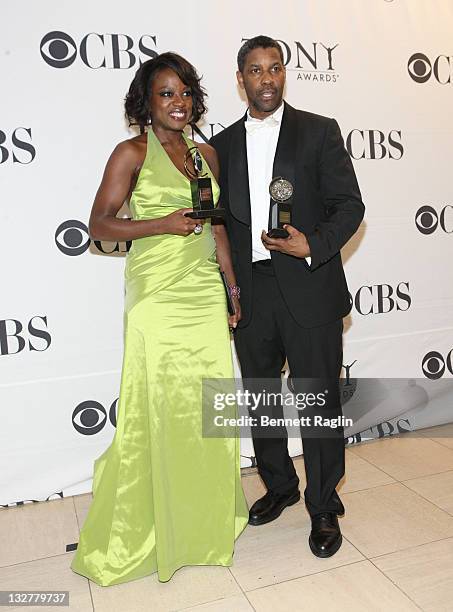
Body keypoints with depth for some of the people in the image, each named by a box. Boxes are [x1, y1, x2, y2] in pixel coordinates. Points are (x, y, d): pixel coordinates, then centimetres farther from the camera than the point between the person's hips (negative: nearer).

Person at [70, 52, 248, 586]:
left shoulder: (206, 153, 14)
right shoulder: (132, 153, -1)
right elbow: (99, 226, -4)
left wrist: (233, 287, 14)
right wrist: (163, 224, -17)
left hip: (206, 293, 5)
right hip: (157, 296, -5)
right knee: (157, 413, 0)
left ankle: (207, 518, 31)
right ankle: (133, 536, 22)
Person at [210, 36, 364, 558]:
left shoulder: (319, 131, 2)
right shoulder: (223, 144, 11)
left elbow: (350, 205, -1)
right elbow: (222, 219, 11)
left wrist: (313, 246, -19)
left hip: (308, 290, -3)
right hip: (250, 294, 4)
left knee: (319, 403, 4)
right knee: (261, 400, 15)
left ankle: (324, 508, 24)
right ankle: (279, 486, 38)